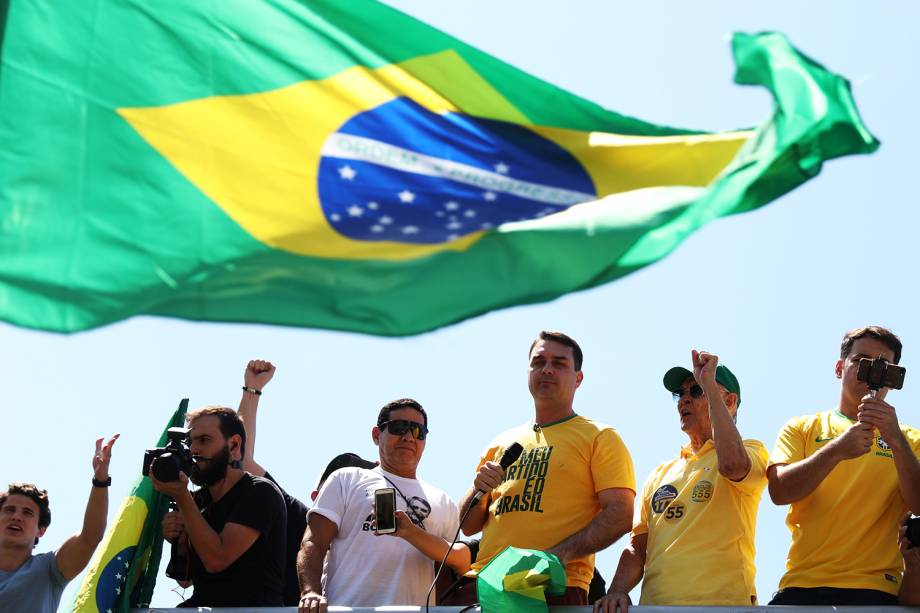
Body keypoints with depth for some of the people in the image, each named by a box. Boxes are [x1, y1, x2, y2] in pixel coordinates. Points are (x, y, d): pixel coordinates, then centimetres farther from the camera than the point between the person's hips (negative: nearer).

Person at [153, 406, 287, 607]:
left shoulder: (260, 492, -8)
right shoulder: (198, 499, 10)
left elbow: (216, 560, -18)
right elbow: (185, 579, 15)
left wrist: (182, 497, -17)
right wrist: (179, 542, -4)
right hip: (202, 605, 6)